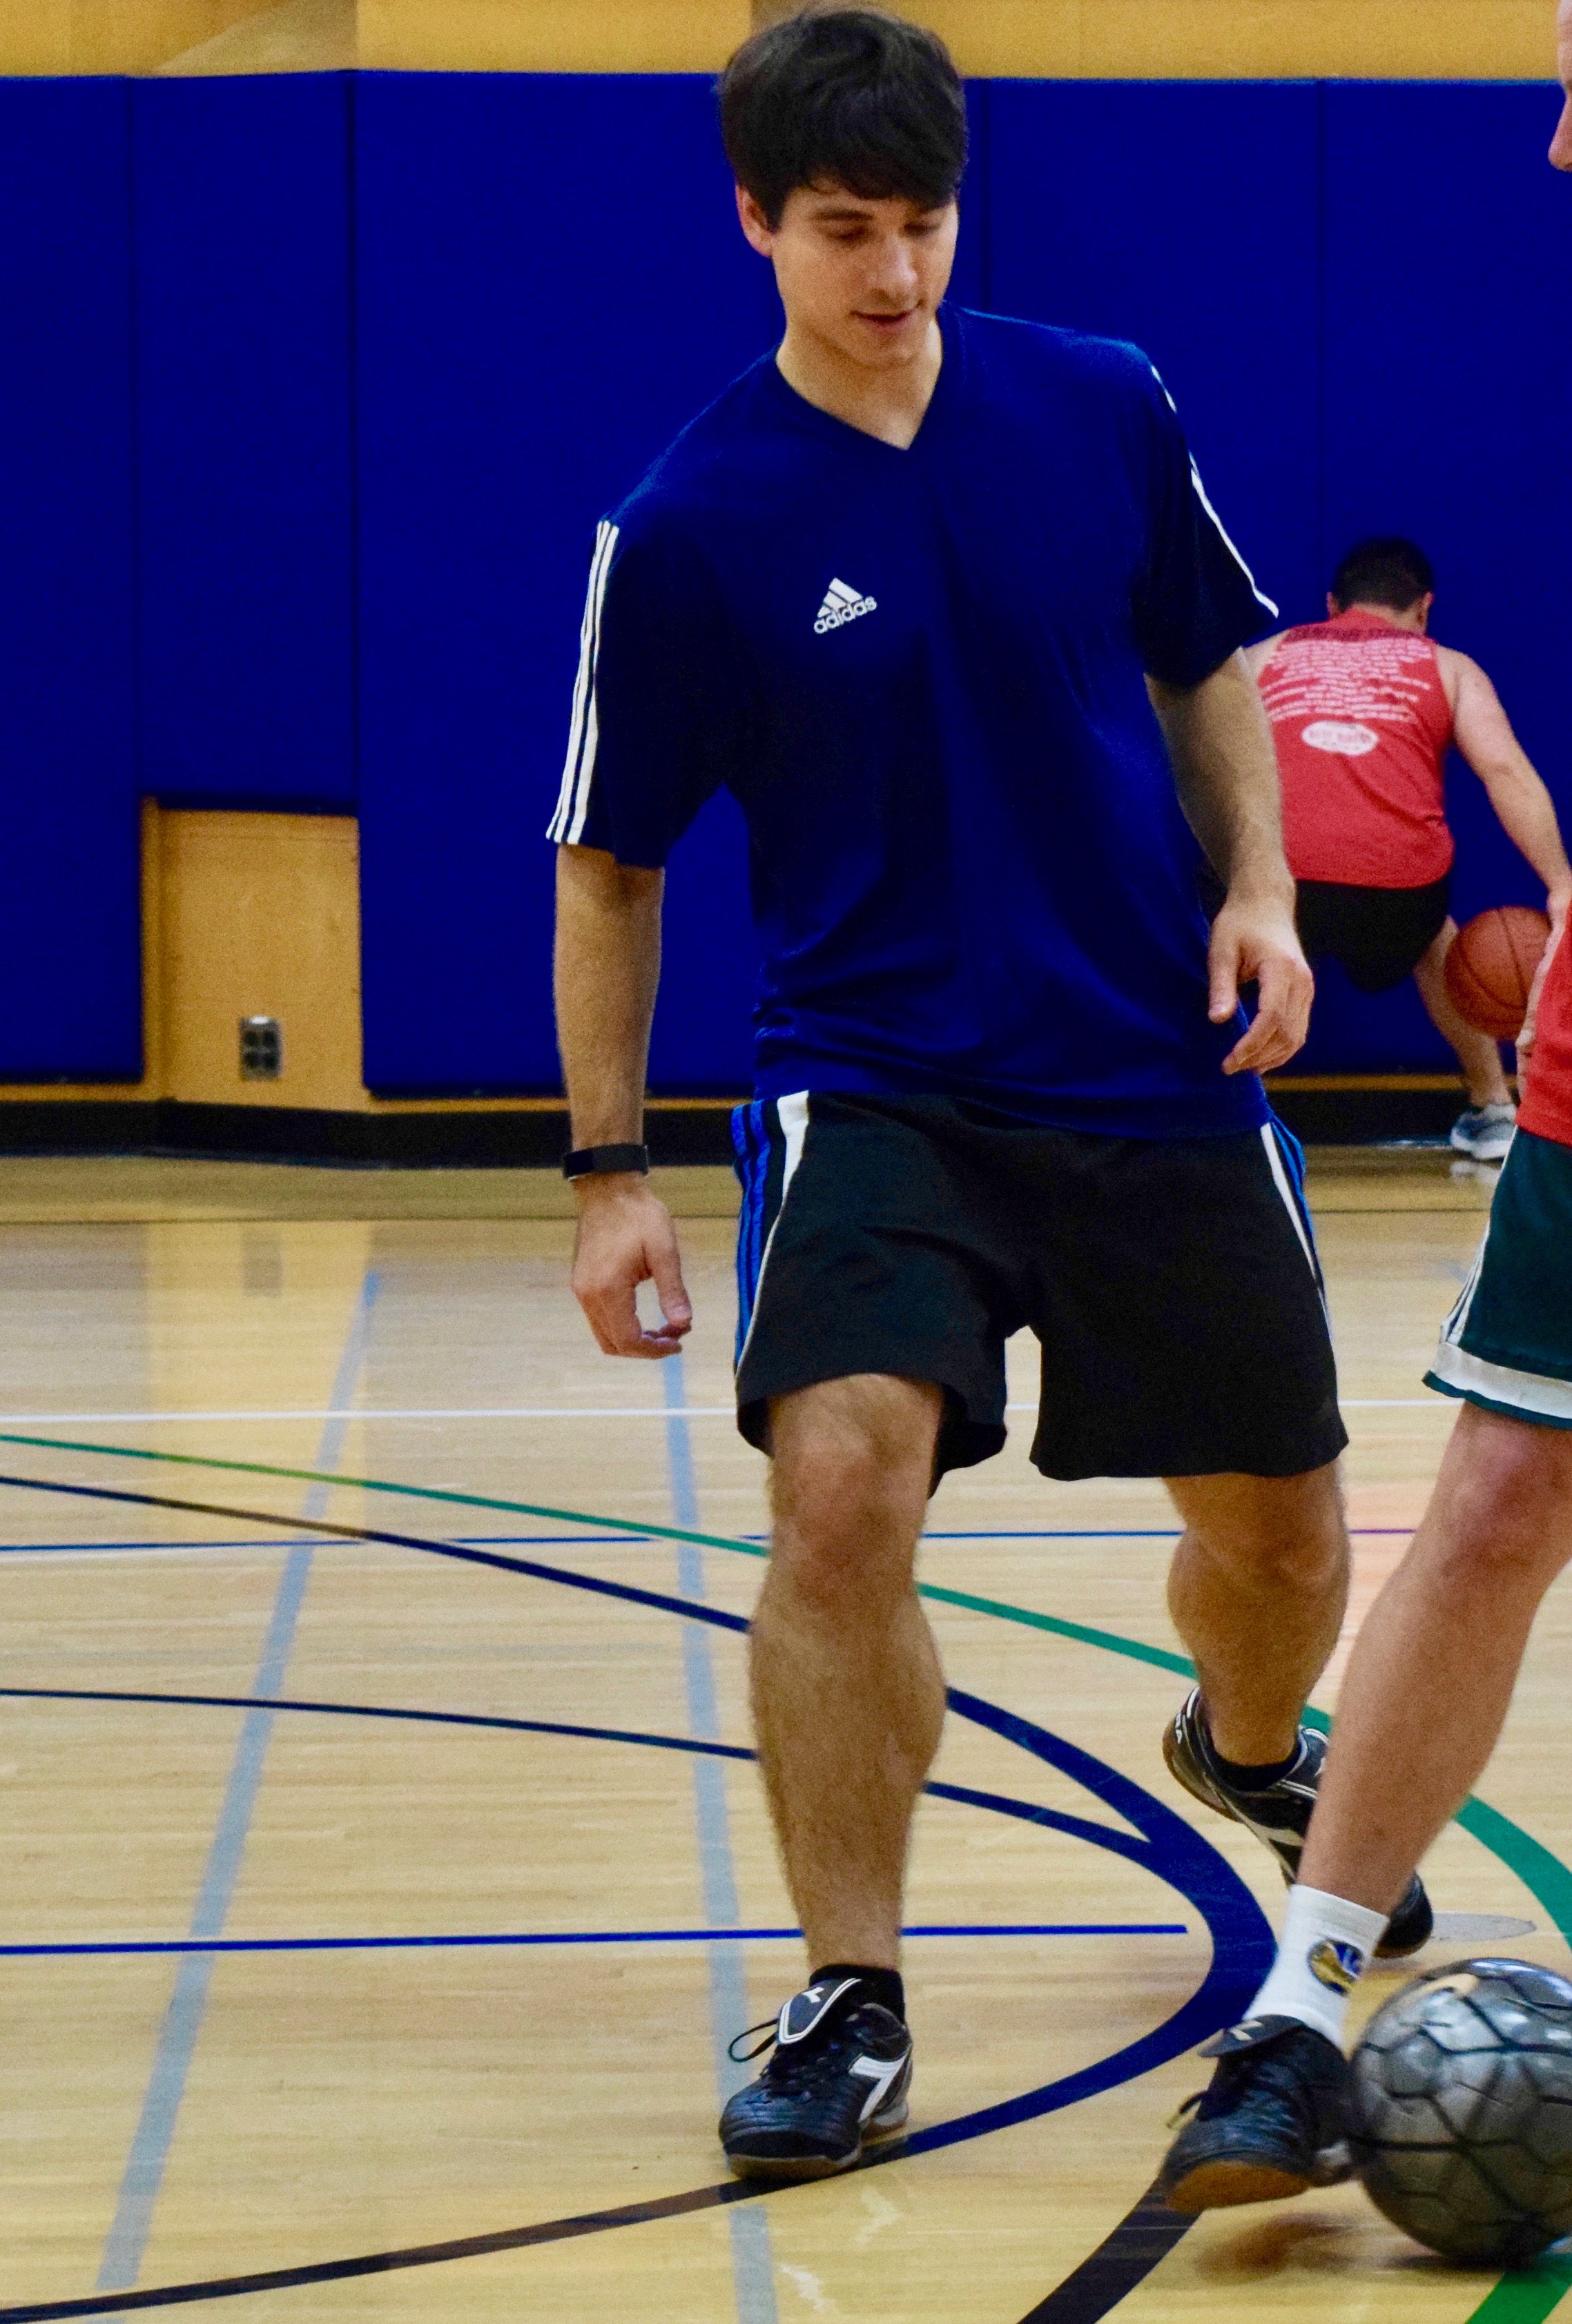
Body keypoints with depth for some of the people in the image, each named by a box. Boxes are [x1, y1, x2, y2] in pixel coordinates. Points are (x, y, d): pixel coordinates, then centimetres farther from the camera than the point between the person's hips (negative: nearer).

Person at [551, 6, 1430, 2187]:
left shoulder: (1102, 411, -2)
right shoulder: (692, 527, -10)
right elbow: (610, 864, -1)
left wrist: (1258, 885, -1)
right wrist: (610, 1167, -4)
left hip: (1161, 1069, 3)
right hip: (872, 1081, -3)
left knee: (1281, 1530, 11)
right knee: (841, 1482, -25)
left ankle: (1251, 1746, 49)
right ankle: (851, 2004, -12)